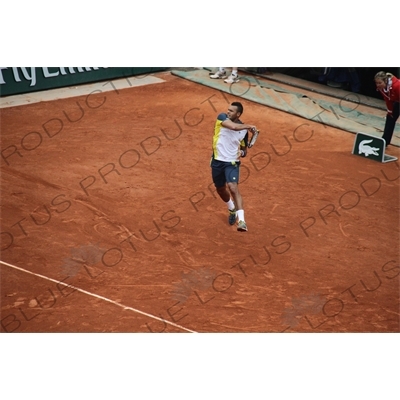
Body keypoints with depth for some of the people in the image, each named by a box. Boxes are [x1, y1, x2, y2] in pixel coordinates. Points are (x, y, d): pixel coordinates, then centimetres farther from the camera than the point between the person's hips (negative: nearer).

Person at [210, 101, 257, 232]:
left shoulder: (244, 130, 1)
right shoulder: (222, 117, -5)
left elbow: (244, 150, 15)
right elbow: (233, 126, -27)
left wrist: (242, 152, -8)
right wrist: (249, 126, -15)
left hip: (232, 163, -2)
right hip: (217, 161, 2)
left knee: (233, 188, -23)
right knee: (220, 189, 18)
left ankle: (241, 220, -28)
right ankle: (232, 210, 48)